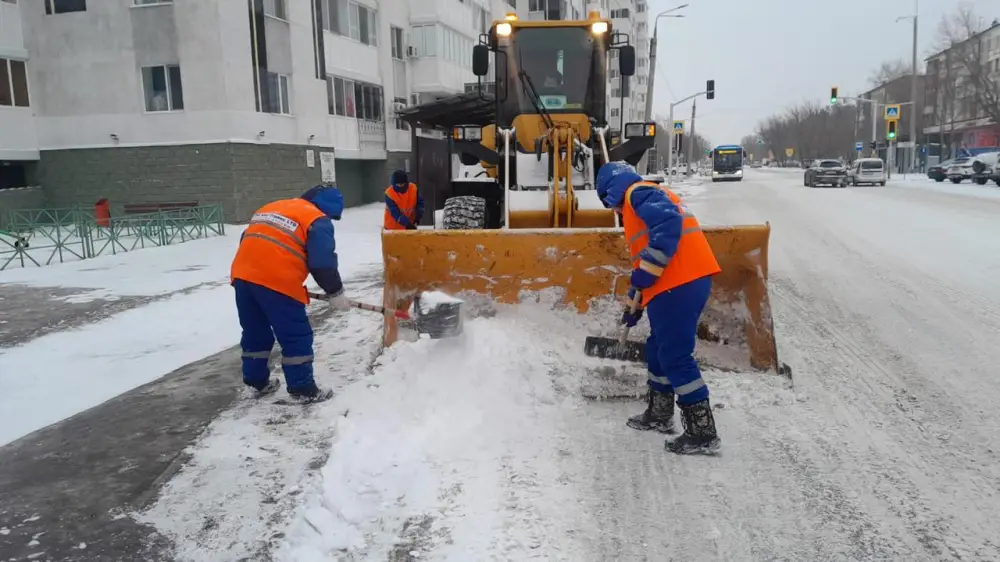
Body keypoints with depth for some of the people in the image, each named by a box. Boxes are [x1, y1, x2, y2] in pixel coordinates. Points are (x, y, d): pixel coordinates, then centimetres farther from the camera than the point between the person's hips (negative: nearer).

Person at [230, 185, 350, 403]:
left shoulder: (272, 207, 26)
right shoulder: (318, 221, 3)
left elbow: (249, 240, 27)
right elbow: (322, 262, -5)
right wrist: (335, 293, 7)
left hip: (243, 275, 8)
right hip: (277, 281, -8)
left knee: (255, 332, 22)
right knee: (296, 336, 4)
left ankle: (257, 381, 34)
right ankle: (304, 389, 10)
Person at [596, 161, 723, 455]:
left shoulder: (639, 193, -3)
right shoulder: (648, 199, 29)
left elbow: (668, 224, -23)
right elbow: (645, 253, 33)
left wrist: (646, 271, -19)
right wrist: (636, 304, 36)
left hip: (680, 284, -10)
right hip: (682, 282, 10)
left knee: (676, 356, -6)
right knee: (659, 349, 20)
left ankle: (702, 431, -1)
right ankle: (659, 414, 33)